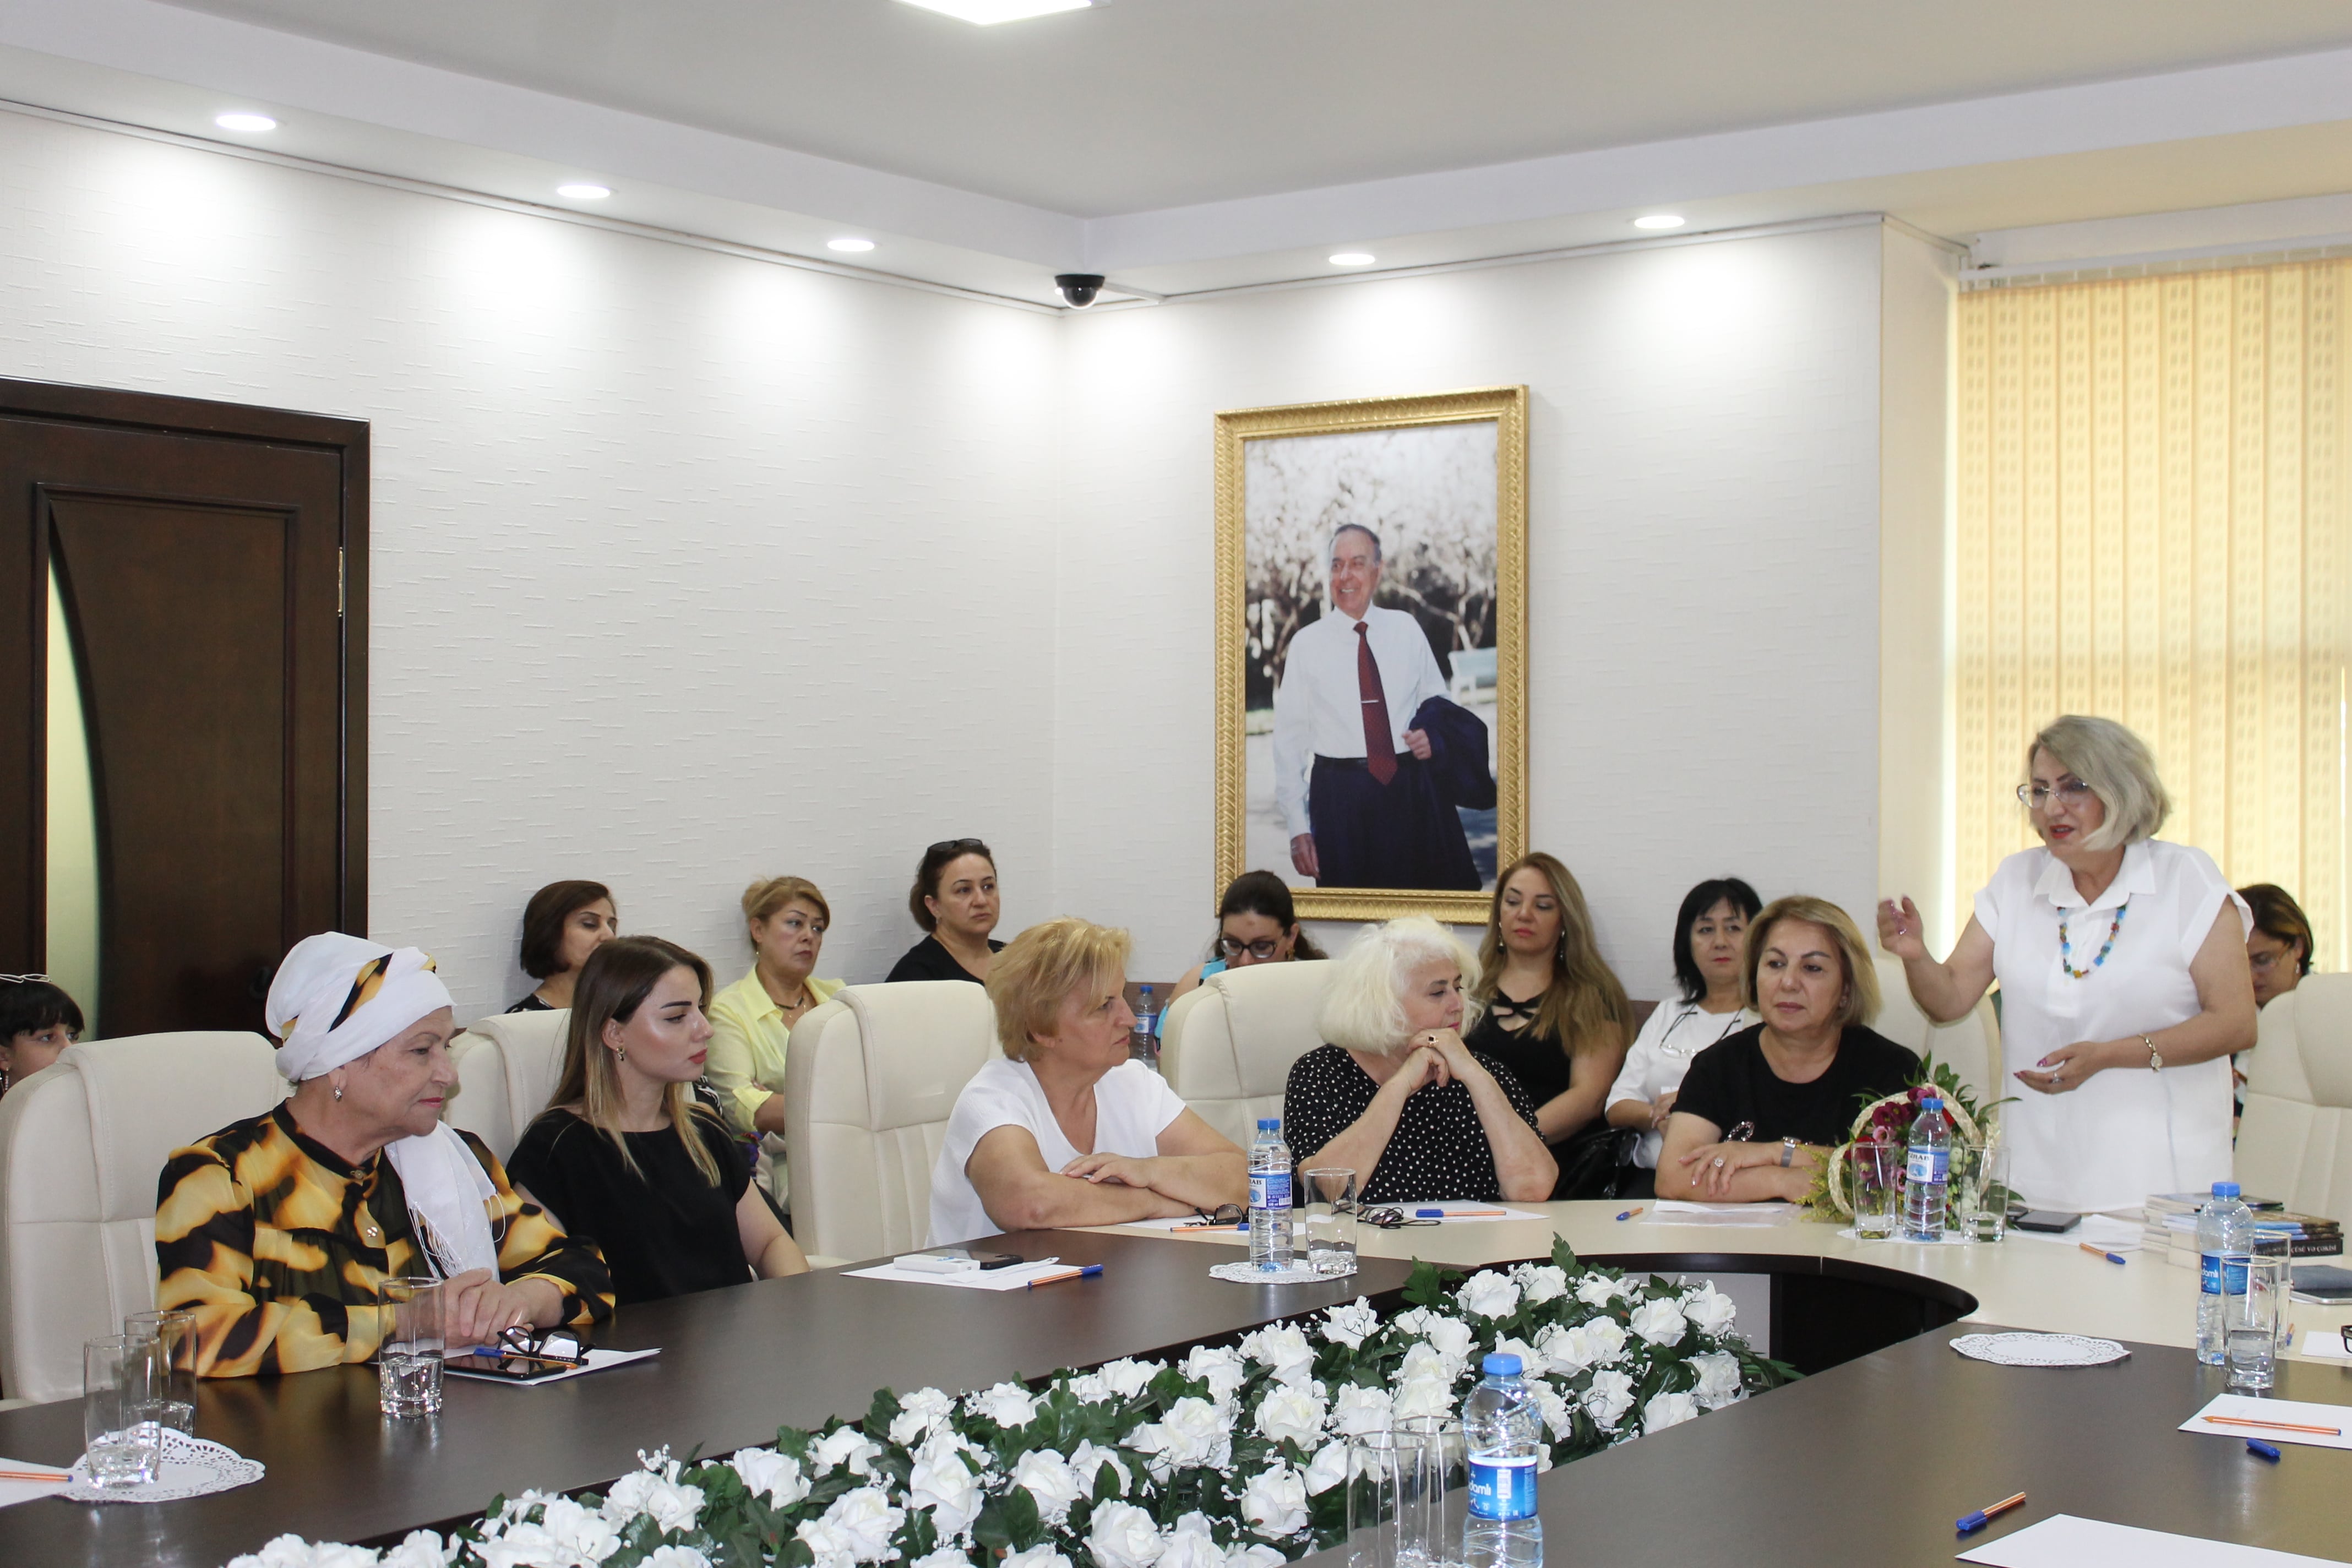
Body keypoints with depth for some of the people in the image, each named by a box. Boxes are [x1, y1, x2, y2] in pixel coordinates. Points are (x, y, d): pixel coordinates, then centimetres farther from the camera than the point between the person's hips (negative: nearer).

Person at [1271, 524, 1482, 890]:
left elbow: (1438, 702, 18)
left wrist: (1434, 734, -7)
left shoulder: (1407, 629, 6)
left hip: (1413, 789, 2)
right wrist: (1298, 827, -4)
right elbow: (1289, 739, 1)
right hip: (1339, 795, -1)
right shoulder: (1306, 643, 1)